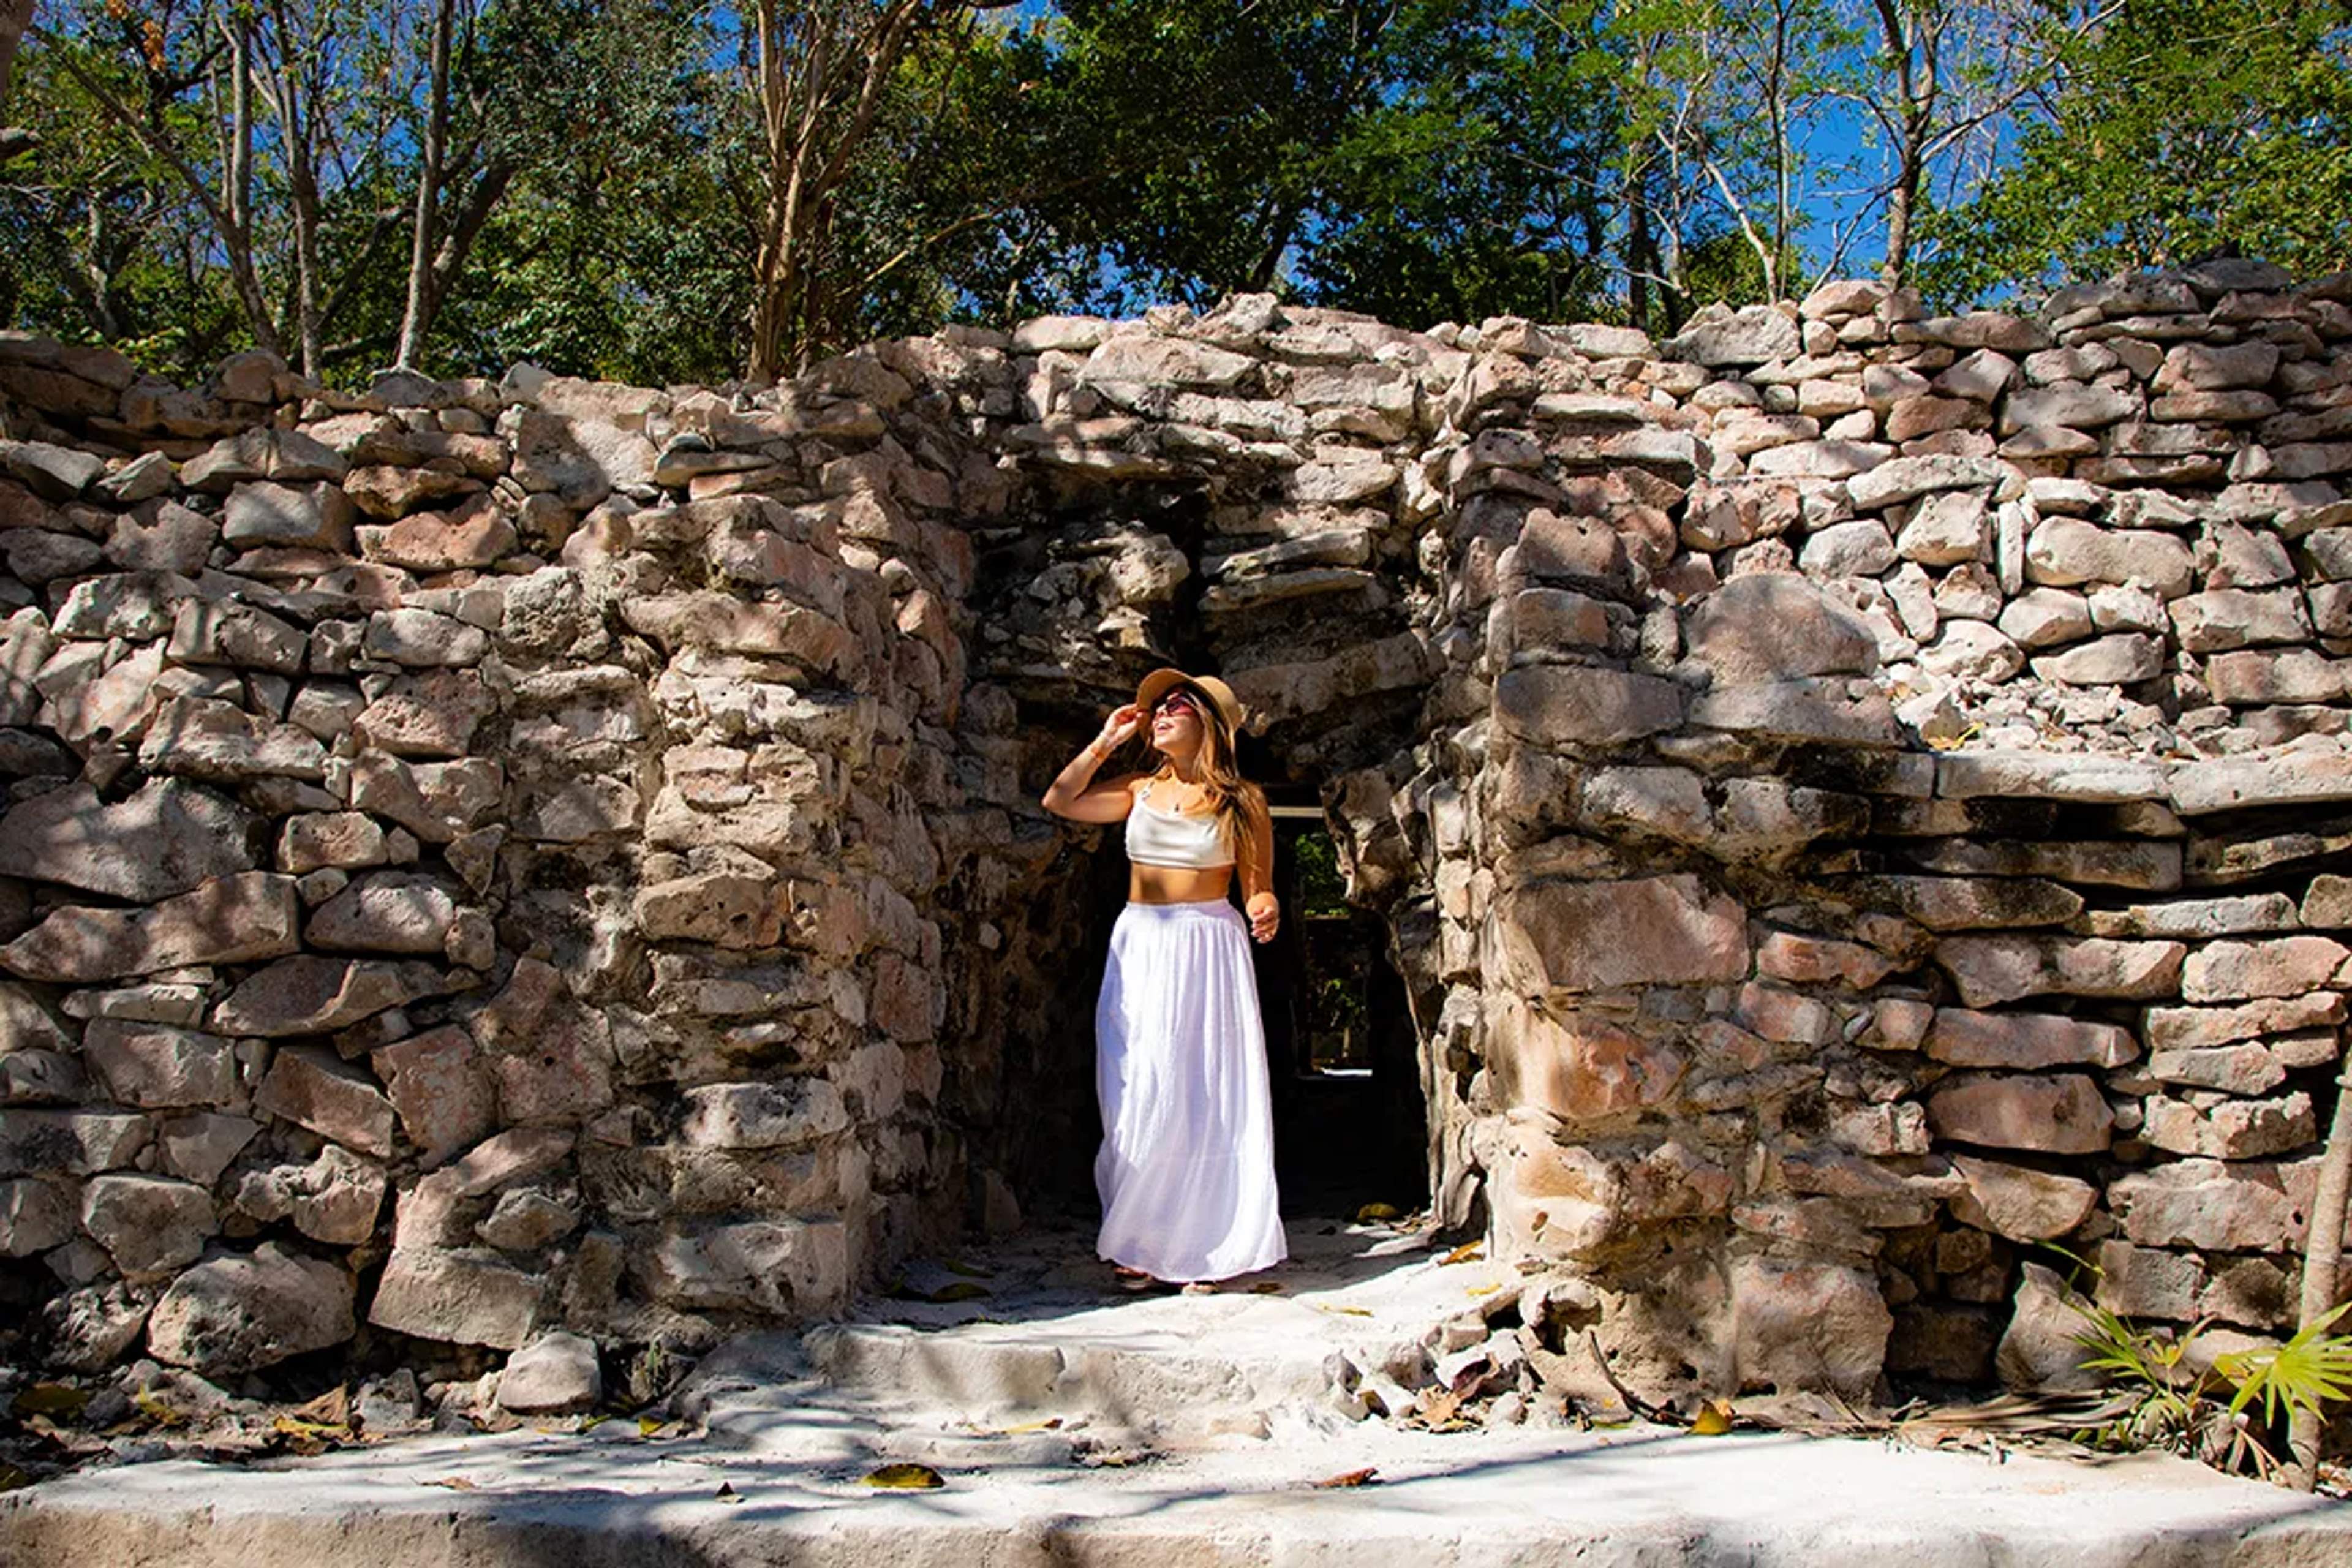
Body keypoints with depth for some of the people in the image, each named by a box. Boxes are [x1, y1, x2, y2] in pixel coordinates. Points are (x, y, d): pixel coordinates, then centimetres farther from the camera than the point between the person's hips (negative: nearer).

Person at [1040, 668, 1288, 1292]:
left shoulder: (1241, 800, 2)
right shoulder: (1141, 790, 11)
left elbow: (1257, 884, 3)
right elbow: (1060, 801, 13)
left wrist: (1264, 908, -19)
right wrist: (1104, 743, 10)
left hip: (1208, 948, -3)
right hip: (1138, 948, 3)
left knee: (1203, 1095, -3)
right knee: (1141, 1093, -1)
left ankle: (1203, 1246, 4)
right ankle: (1141, 1244, 5)